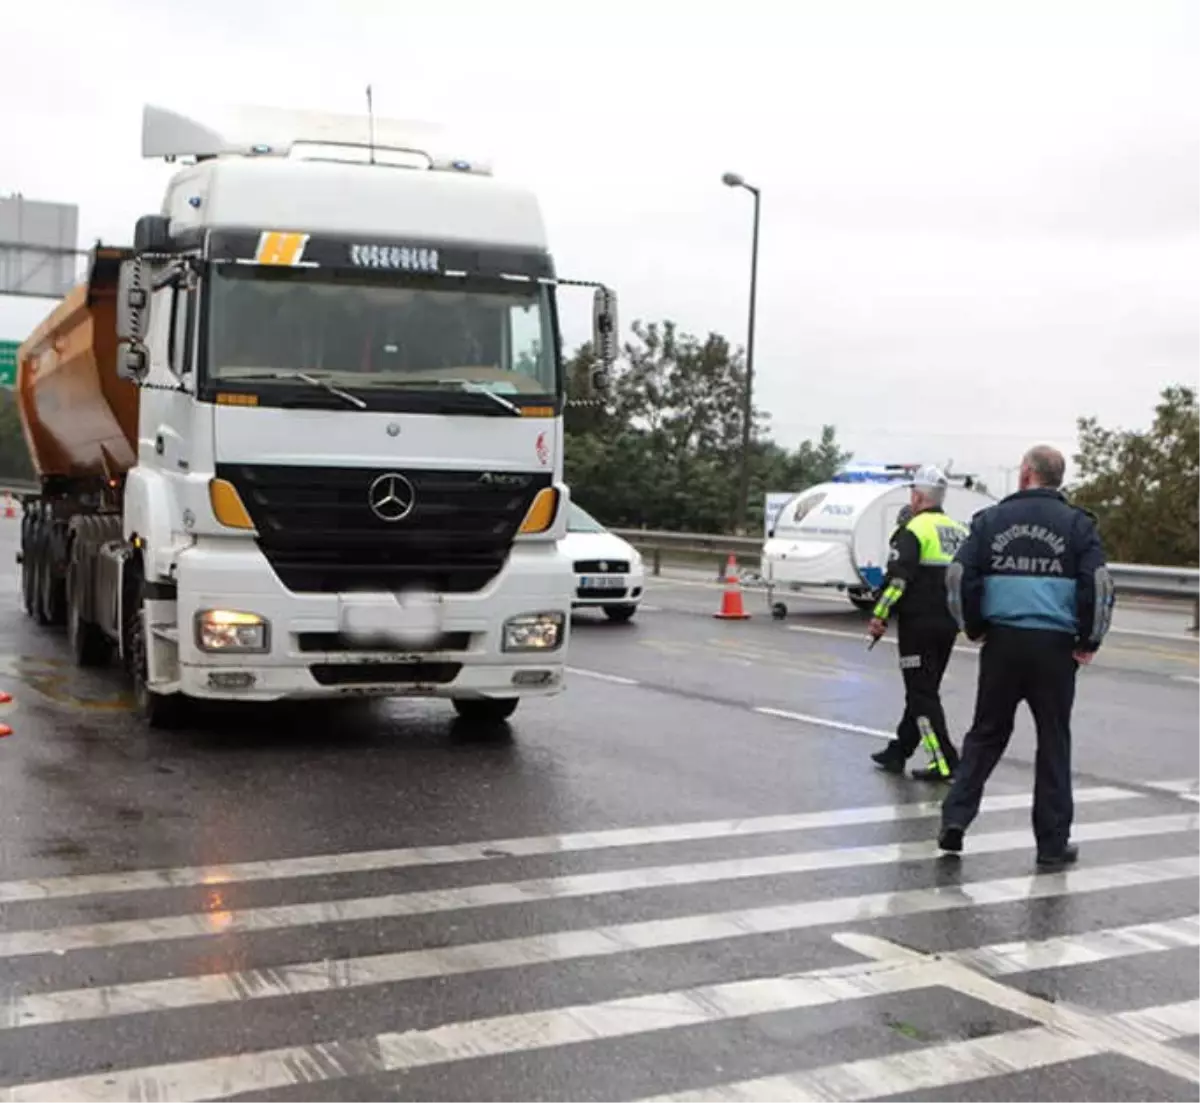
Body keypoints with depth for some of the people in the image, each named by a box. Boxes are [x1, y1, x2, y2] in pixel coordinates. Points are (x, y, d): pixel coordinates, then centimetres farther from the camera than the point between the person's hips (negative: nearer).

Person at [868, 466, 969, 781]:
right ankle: (898, 752, 26)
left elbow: (898, 577, -18)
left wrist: (879, 614, -13)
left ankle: (945, 762, -8)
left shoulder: (913, 530, -11)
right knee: (924, 690, 16)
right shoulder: (961, 532, 14)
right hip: (949, 624, 8)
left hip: (918, 623, -8)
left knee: (921, 694, -3)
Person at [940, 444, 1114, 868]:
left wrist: (974, 627, 10)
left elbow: (960, 576, -2)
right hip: (1056, 646, -1)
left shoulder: (991, 519, 3)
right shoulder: (1077, 524, 0)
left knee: (986, 733, 14)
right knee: (1054, 741, 8)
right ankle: (1053, 844, 13)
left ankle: (955, 817, 6)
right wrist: (1088, 641, 2)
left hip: (1002, 642, 1)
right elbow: (1098, 585, -8)